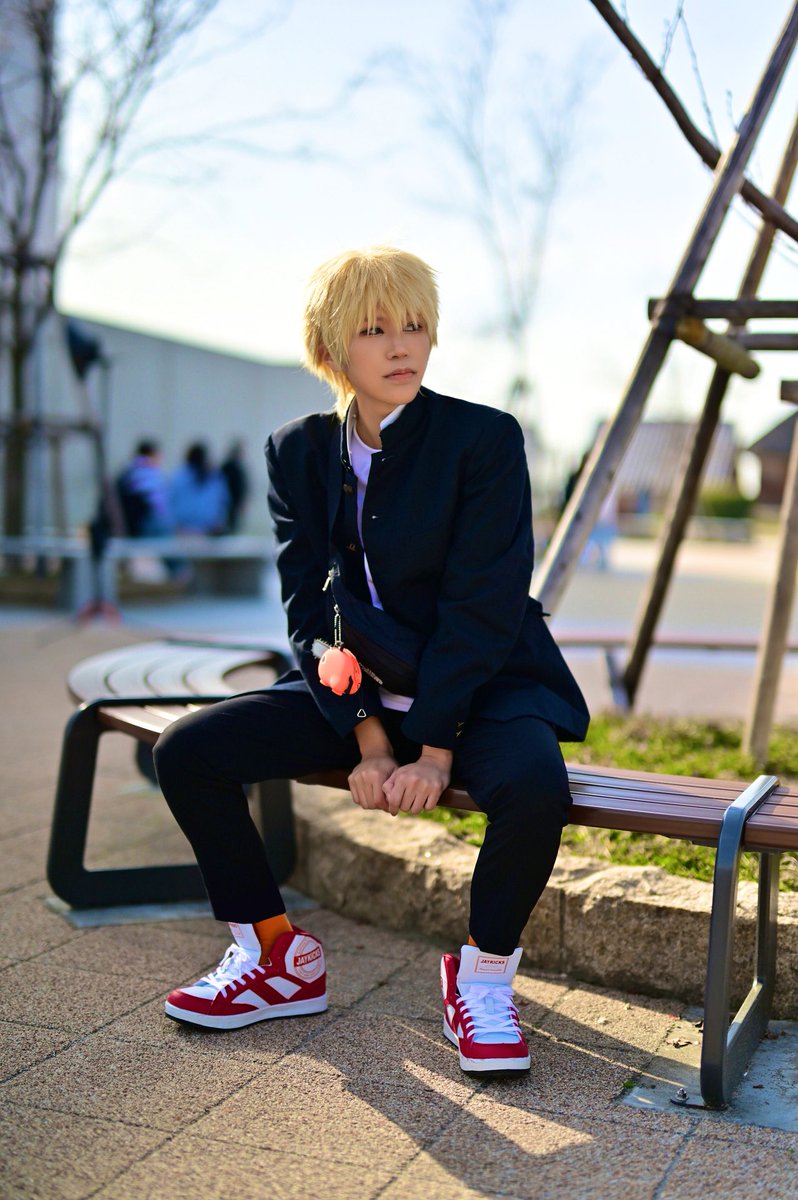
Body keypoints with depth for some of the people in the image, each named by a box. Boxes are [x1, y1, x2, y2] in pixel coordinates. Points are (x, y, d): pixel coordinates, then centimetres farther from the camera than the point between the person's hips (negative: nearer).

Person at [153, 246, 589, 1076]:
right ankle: (278, 958, 7)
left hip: (484, 687, -4)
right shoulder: (297, 451, 1)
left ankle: (483, 977, -6)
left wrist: (436, 751, -20)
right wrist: (367, 740, -14)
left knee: (534, 788, -35)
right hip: (352, 694, 4)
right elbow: (310, 609, -3)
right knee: (185, 752, -10)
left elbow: (482, 609, -16)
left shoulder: (485, 439, -11)